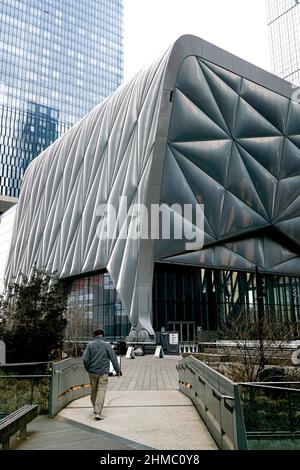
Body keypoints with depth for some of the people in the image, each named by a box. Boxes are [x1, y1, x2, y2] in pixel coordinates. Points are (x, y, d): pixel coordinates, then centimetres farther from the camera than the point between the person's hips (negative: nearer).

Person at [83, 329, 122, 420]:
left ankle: (96, 409, 31)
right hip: (103, 372, -3)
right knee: (101, 391, -3)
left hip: (92, 371, 3)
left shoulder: (90, 345, 0)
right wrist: (118, 370, 11)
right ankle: (98, 413, -10)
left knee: (93, 390, 16)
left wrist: (88, 369, 10)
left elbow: (85, 359, -6)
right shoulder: (107, 345, -3)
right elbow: (114, 359, 1)